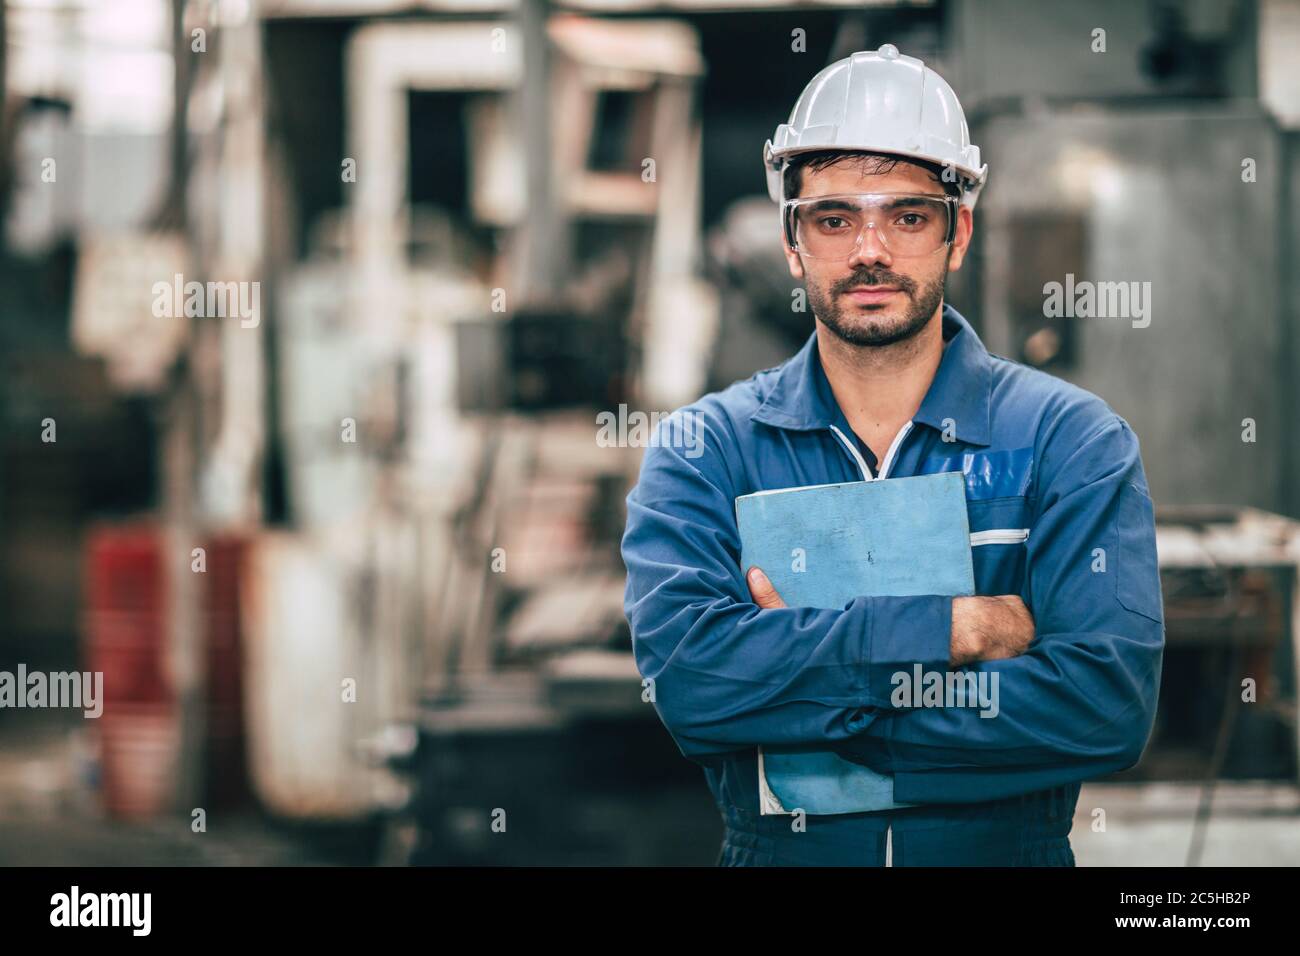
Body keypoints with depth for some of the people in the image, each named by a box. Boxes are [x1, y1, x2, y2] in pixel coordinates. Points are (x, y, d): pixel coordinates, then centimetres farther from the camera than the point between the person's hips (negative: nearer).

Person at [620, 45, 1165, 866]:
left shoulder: (1074, 441, 2)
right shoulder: (705, 451, 5)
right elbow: (685, 671, -11)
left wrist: (790, 679, -11)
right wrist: (953, 627, -14)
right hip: (774, 857, 1)